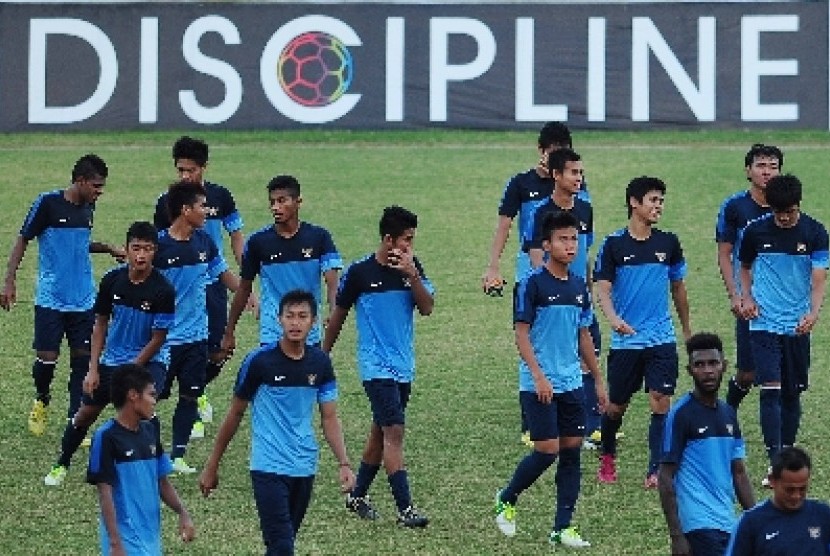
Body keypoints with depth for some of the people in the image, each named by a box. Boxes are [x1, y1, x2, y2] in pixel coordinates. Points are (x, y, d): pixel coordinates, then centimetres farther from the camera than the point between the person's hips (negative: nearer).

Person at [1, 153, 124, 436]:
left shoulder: (88, 207, 8)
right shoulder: (48, 203, -10)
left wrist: (107, 248, 9)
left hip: (83, 301, 5)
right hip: (50, 299, -5)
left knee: (82, 358, 0)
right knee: (47, 359, -5)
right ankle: (41, 401, 25)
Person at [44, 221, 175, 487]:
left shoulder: (162, 290, -19)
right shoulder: (113, 280, -8)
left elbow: (158, 339, -13)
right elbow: (101, 325, 3)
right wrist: (93, 369, -2)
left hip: (147, 362, -4)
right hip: (111, 360, 4)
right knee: (86, 413, 11)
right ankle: (61, 466, 32)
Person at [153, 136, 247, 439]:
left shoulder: (220, 196, -1)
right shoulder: (167, 201, -3)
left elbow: (237, 238, 5)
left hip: (214, 285, 1)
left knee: (218, 353, 1)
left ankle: (198, 392, 31)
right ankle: (193, 415, 13)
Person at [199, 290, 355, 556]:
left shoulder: (320, 363, 2)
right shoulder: (259, 361, -9)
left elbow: (329, 418, 7)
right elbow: (235, 414, 1)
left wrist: (344, 464, -6)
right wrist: (212, 467, 5)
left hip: (305, 468, 4)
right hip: (268, 467, -4)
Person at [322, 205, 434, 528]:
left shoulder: (412, 267, 4)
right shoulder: (360, 272, -9)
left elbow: (427, 308, -6)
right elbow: (338, 315, 3)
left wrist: (412, 275, -20)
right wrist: (324, 356, 10)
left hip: (403, 366, 6)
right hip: (377, 366, -6)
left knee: (381, 432, 14)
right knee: (394, 431, -14)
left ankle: (358, 496, 28)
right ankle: (405, 509, -17)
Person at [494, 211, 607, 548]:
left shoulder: (579, 286, 9)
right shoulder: (533, 284, -9)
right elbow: (521, 333, -11)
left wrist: (598, 380, 17)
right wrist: (538, 375, -20)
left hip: (572, 383, 6)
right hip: (539, 385, -6)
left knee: (572, 450, 3)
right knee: (547, 450, -9)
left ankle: (563, 527, 8)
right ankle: (506, 500, 16)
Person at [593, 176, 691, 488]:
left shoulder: (669, 243, 5)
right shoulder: (614, 245, -4)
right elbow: (603, 289, -9)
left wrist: (687, 330, 22)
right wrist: (613, 318, -29)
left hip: (662, 339, 2)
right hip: (625, 341, -2)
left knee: (661, 403, -10)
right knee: (616, 406, 9)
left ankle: (655, 471, -8)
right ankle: (607, 459, 34)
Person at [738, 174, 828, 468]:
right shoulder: (755, 231, -2)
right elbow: (745, 267, 15)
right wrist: (746, 297, -2)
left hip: (798, 326, 1)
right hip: (764, 323, -1)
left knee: (792, 394, 9)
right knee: (771, 391, -11)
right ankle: (775, 464, -14)